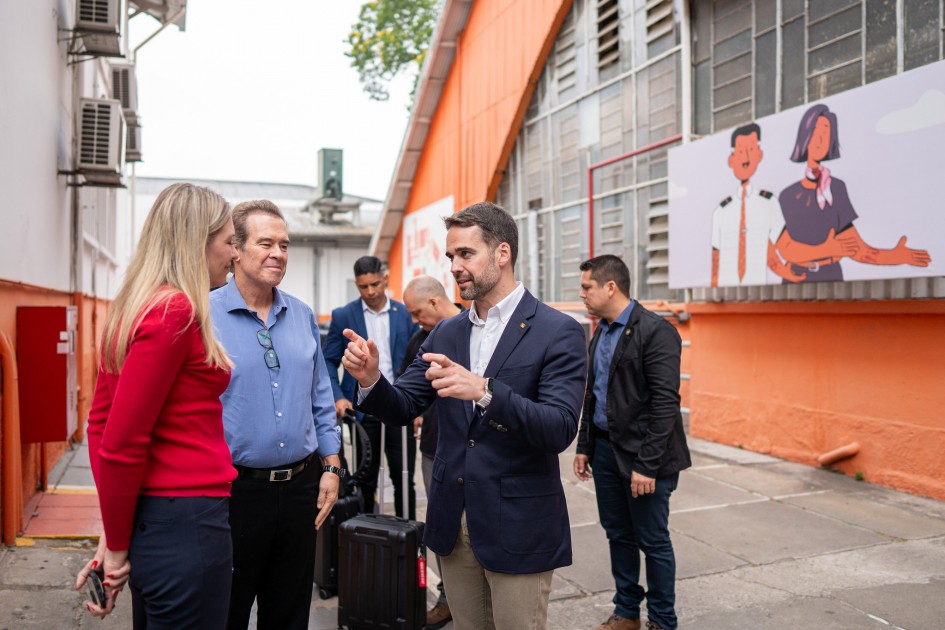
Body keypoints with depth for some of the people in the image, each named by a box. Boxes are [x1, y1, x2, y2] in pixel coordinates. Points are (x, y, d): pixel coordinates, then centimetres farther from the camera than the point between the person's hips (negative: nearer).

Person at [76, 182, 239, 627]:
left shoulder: (136, 307, 8)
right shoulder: (176, 311, -19)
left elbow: (100, 422, 11)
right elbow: (121, 441, -20)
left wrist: (116, 534, 11)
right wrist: (117, 546, -8)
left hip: (149, 519, 9)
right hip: (185, 522, -9)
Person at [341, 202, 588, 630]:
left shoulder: (558, 332, -11)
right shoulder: (446, 334, 6)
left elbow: (560, 429, -20)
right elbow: (403, 408, 4)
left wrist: (485, 391, -34)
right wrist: (370, 379, -17)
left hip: (518, 525, -5)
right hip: (453, 520, 5)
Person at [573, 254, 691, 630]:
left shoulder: (655, 331, -15)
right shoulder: (600, 333, 10)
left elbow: (665, 403, -19)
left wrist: (647, 465, -21)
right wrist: (584, 447, 12)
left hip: (643, 456, -7)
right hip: (605, 449, 7)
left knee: (653, 541, 6)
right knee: (618, 535, 17)